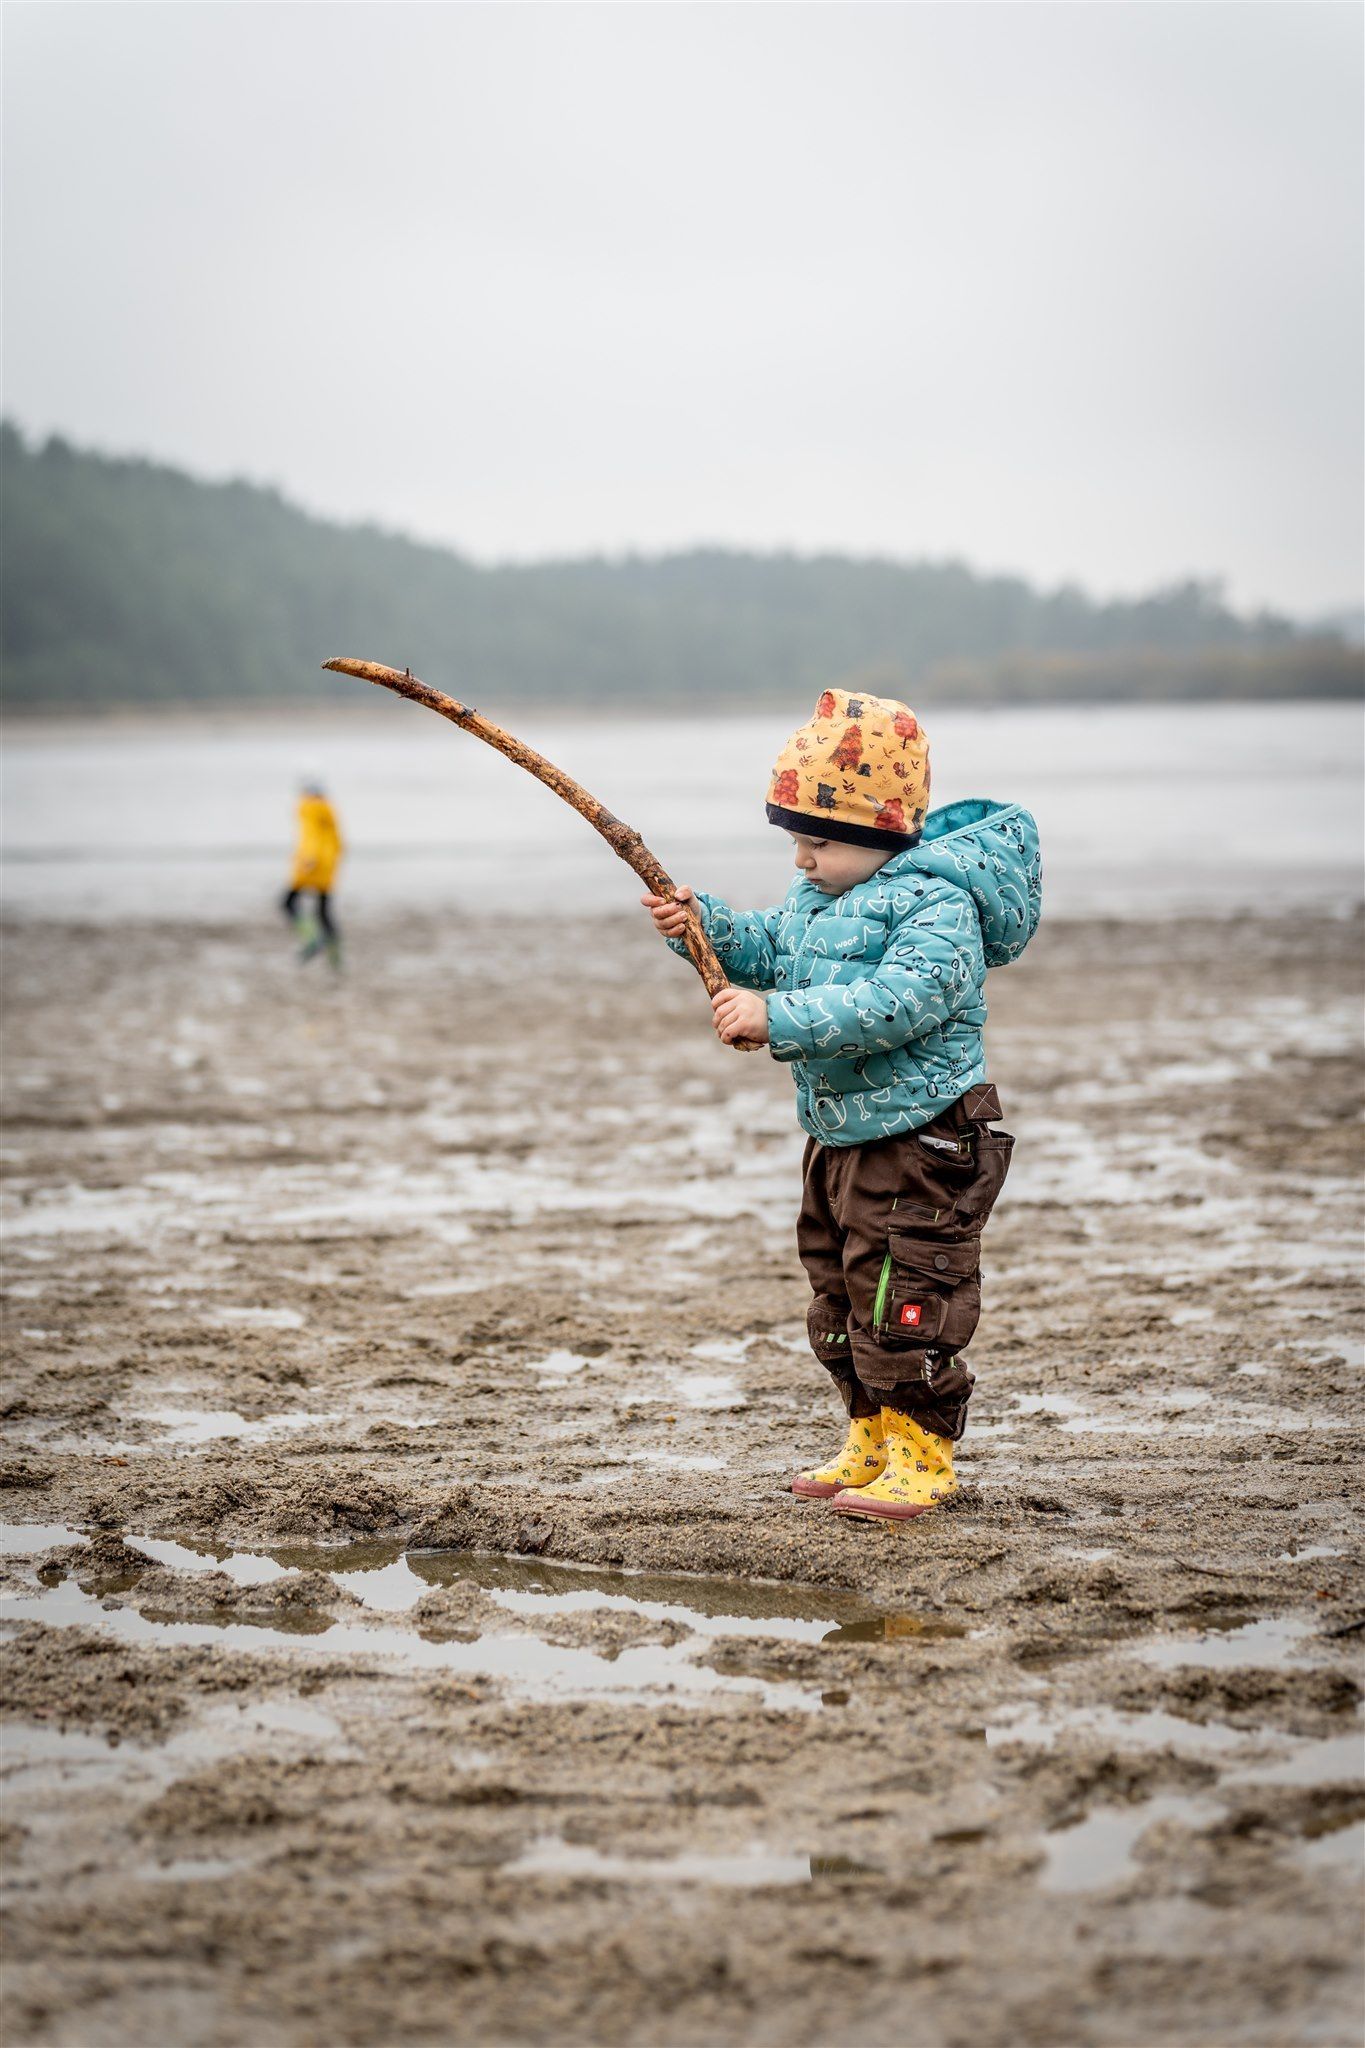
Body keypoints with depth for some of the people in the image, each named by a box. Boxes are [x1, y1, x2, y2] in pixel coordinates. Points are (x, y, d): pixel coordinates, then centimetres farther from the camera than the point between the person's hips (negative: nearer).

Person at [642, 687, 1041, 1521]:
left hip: (920, 1143, -10)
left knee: (904, 1302, -5)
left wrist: (779, 1017, -36)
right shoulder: (817, 898, 10)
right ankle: (872, 1441, 30)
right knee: (840, 1296, 18)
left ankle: (923, 1458, 6)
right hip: (840, 1136, 10)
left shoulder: (936, 906, -21)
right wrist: (706, 922, -1)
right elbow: (768, 948, 19)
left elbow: (893, 1003, -33)